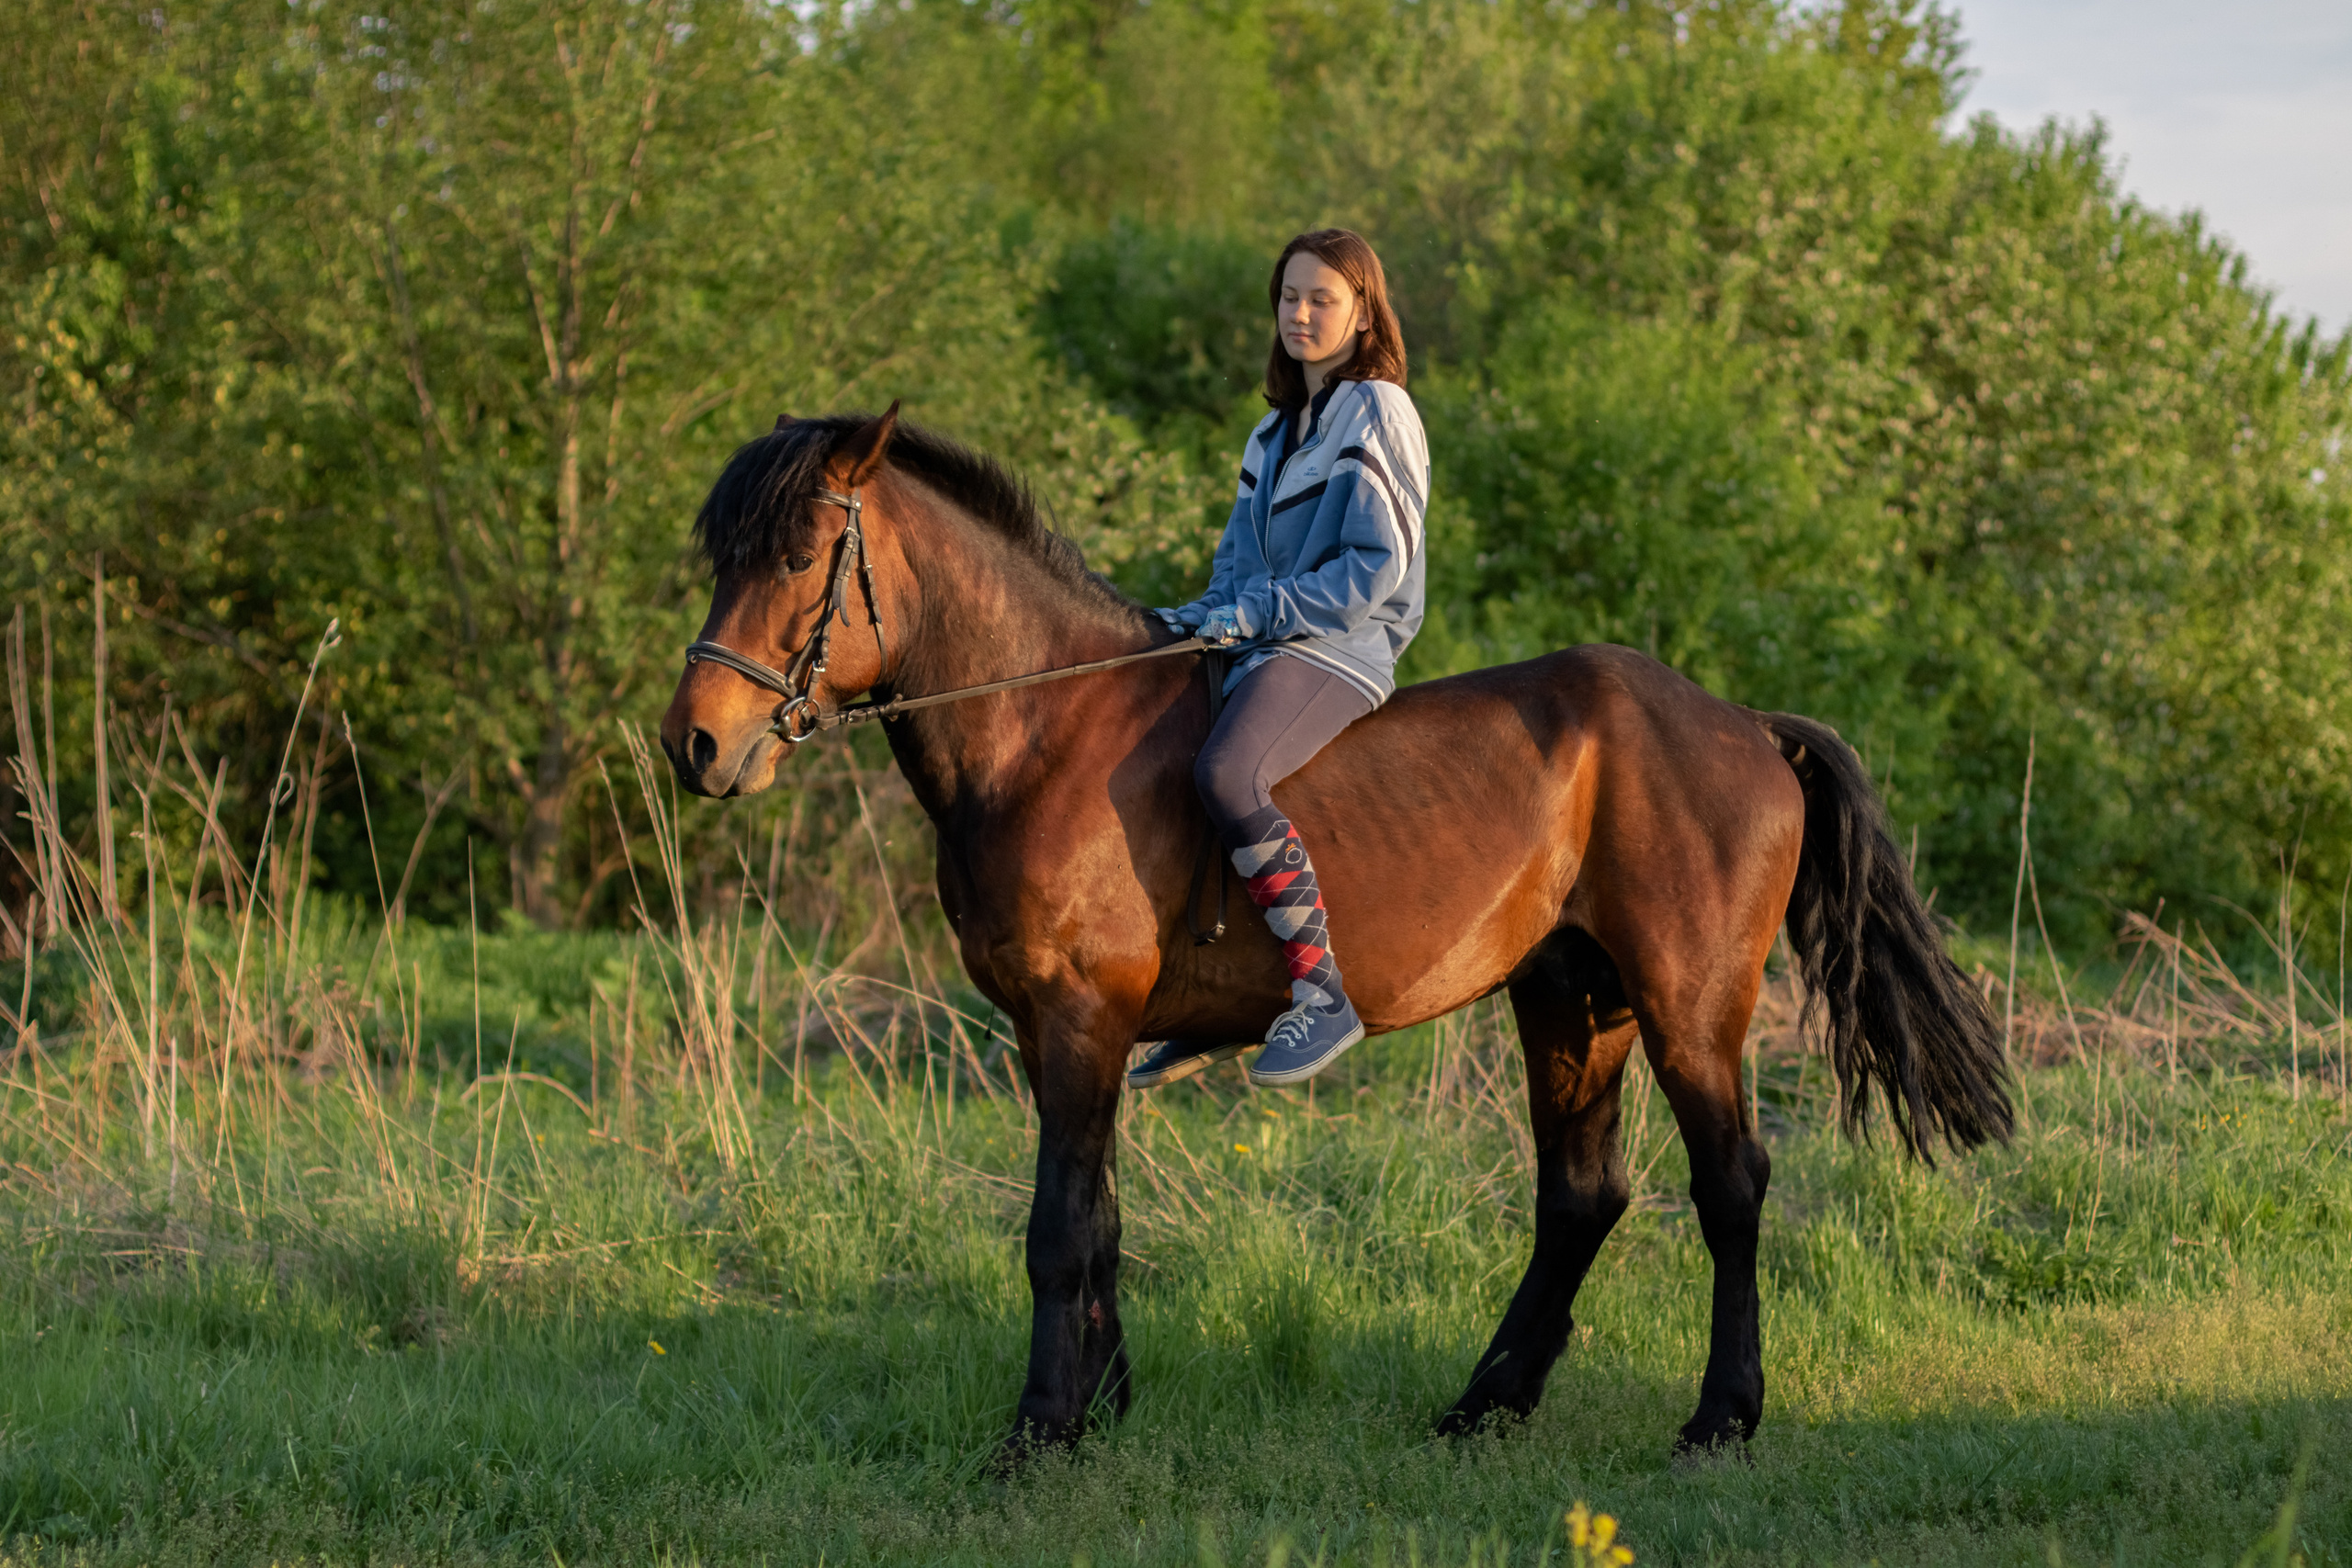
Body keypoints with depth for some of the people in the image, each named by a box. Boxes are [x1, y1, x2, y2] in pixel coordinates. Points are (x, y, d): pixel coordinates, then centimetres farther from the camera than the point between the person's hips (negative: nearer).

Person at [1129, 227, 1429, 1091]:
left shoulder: (1377, 414, -6)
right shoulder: (1275, 431, 21)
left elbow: (1376, 569, -14)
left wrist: (1252, 611, -16)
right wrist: (1207, 616, 3)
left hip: (1338, 653, -10)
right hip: (1260, 650, 10)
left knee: (1228, 774, -35)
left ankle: (1323, 989, -33)